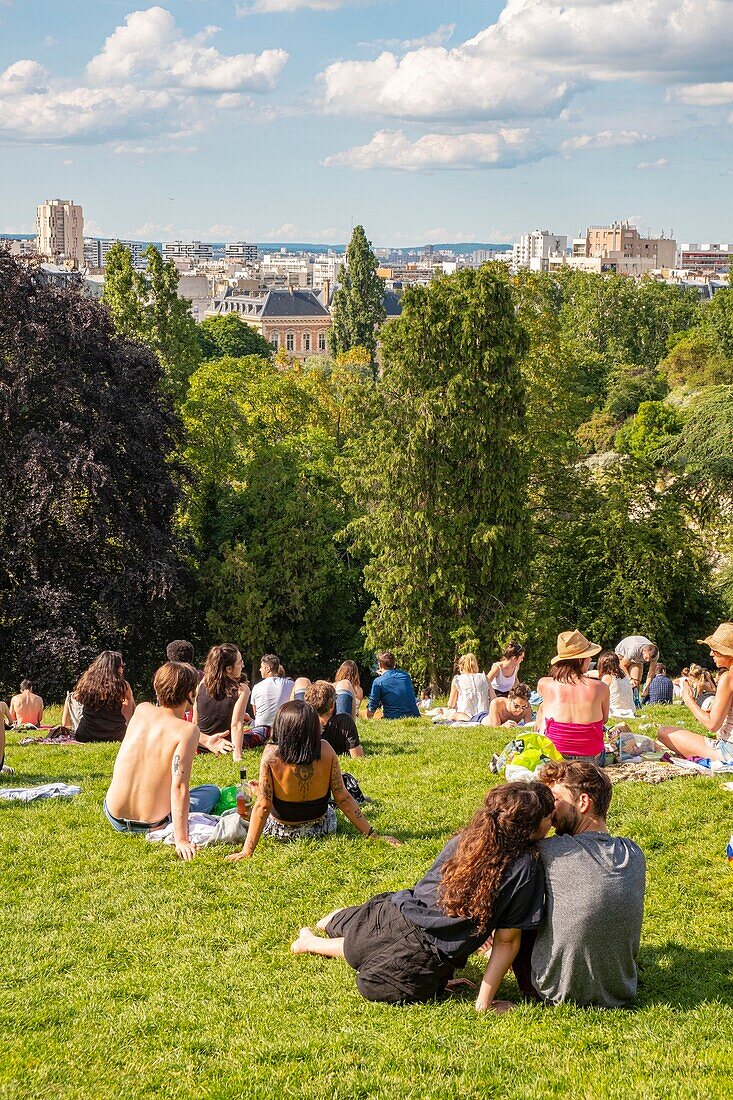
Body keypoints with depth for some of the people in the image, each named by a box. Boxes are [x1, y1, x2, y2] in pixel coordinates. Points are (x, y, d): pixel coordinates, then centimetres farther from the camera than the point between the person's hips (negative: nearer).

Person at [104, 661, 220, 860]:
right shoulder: (187, 730, -18)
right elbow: (179, 786, -26)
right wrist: (181, 840, -27)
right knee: (212, 791, 21)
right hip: (153, 824, -5)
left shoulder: (142, 710, -3)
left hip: (115, 818, 5)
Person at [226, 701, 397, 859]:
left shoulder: (271, 755, -26)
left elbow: (263, 805, -24)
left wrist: (247, 851, -19)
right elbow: (343, 798, -15)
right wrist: (371, 834, -7)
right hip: (320, 829, 2)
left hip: (280, 831, -1)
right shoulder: (325, 751, -20)